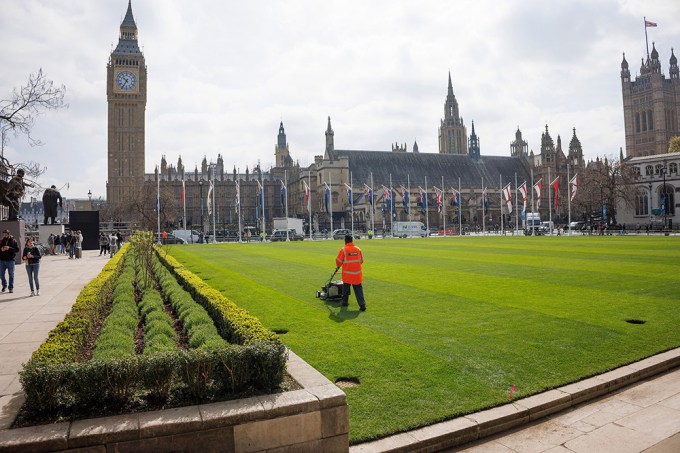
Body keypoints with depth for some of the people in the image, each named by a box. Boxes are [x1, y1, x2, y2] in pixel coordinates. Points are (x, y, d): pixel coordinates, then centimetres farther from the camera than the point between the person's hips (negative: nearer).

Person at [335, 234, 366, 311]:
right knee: (358, 289, 5)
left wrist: (338, 265, 18)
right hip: (357, 274, 2)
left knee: (346, 288, 17)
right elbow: (361, 261, 14)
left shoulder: (343, 250, -10)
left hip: (347, 274, -2)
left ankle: (345, 302, 30)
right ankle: (362, 305, -4)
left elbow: (338, 262, -5)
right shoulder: (358, 249, 2)